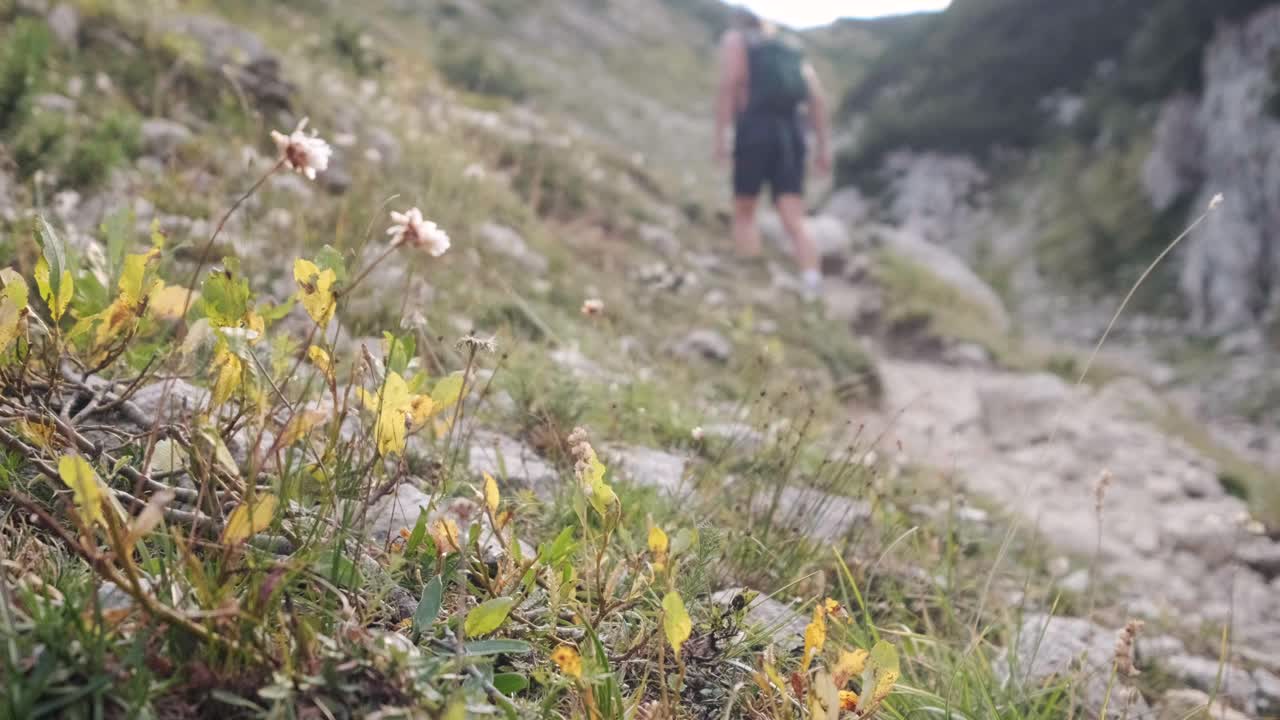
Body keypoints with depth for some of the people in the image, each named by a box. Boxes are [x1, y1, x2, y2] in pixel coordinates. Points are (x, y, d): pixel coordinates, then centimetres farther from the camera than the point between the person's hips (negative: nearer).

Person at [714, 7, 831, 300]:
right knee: (794, 220, -3)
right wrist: (823, 146, 11)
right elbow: (817, 97, 14)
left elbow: (729, 83, -5)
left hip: (756, 128, -3)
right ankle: (812, 286, -23)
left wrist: (720, 136, -10)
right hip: (792, 131, 4)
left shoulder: (734, 38, 13)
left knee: (744, 213, 11)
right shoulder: (790, 50, 27)